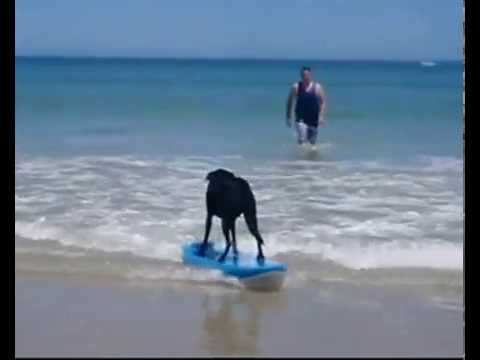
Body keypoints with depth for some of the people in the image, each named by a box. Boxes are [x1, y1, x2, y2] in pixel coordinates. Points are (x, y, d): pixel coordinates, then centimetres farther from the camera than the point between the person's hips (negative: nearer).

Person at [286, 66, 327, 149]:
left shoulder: (317, 87, -3)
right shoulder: (296, 87, -3)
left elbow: (323, 102, -2)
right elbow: (289, 102, 4)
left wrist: (321, 116, -13)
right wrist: (288, 117, 2)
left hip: (313, 120, 1)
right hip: (300, 119, -1)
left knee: (312, 141, 13)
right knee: (302, 140, -18)